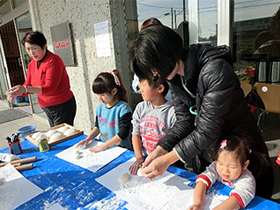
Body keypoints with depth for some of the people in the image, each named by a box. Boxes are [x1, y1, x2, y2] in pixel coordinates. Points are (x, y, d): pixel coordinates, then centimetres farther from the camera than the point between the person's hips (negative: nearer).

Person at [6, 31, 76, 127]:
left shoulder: (53, 61, -17)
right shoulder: (32, 64, 9)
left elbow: (50, 88, -24)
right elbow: (27, 85, 9)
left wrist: (25, 89, -33)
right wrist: (15, 93, -12)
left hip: (63, 106, -7)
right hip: (47, 109, 8)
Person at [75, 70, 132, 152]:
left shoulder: (123, 108, -13)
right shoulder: (100, 107, 8)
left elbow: (123, 133, -16)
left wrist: (104, 145, -16)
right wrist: (87, 139, 5)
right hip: (102, 147, 6)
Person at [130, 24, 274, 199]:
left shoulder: (215, 70, -30)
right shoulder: (174, 76, -6)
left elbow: (208, 129, -30)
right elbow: (184, 121, -7)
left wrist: (166, 160, -28)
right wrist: (160, 150, -19)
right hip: (206, 154, 6)